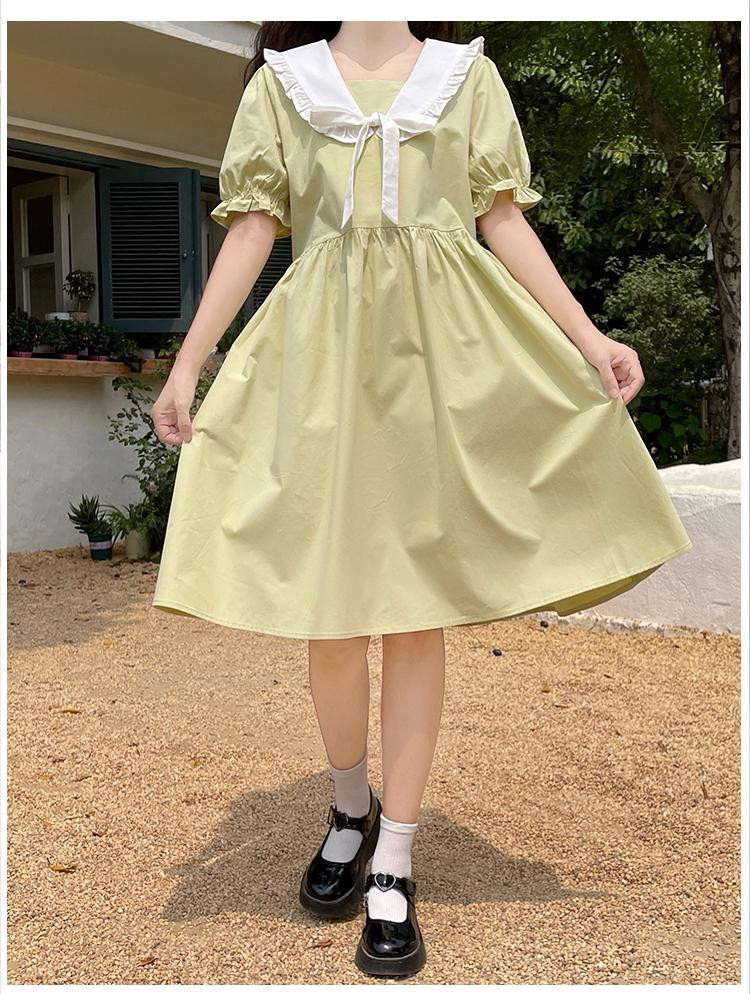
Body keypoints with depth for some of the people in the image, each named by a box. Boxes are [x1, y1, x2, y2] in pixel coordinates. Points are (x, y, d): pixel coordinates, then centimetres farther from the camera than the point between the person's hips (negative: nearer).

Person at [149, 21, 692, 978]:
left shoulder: (467, 73, 16)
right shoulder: (282, 77, 15)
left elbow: (505, 221, 9)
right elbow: (252, 227, 7)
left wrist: (587, 337, -2)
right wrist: (187, 363, -1)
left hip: (443, 348, 0)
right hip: (324, 347, 1)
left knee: (418, 603, -2)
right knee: (327, 596, 0)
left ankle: (393, 864, 10)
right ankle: (351, 806, 26)